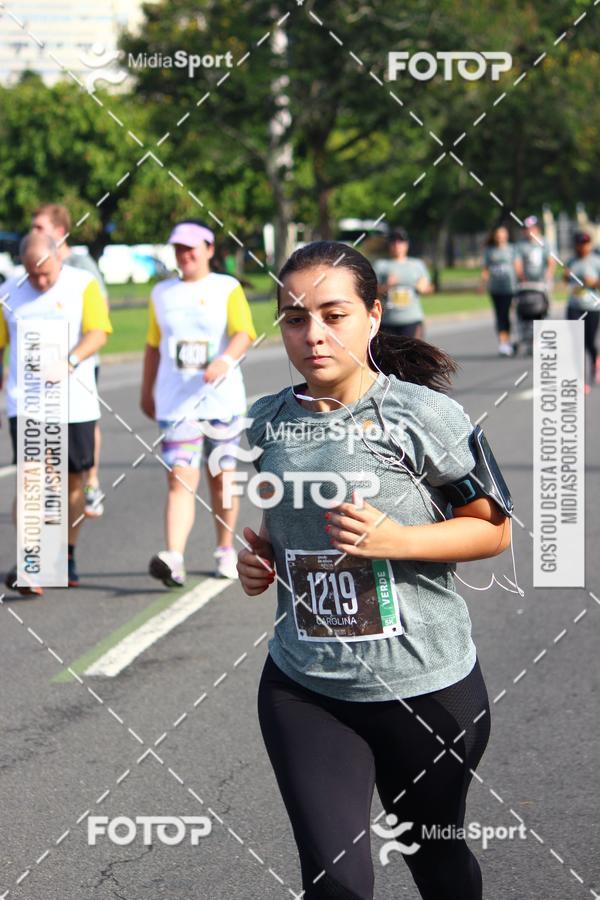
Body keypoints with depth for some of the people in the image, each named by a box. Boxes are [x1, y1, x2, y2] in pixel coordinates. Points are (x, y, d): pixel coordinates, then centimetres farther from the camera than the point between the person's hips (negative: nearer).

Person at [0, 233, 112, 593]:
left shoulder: (84, 286, 0)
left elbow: (98, 333, -12)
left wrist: (70, 361, -30)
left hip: (75, 401, 0)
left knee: (73, 481, 8)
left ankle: (67, 557, 24)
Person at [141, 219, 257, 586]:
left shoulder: (228, 289, 1)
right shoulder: (162, 293, 12)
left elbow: (244, 333, -13)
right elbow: (154, 346, 19)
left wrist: (225, 360, -32)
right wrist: (147, 392, 20)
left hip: (222, 401, -1)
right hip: (176, 404, 1)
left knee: (222, 478, 8)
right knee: (181, 480, -12)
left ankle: (226, 551, 25)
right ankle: (174, 559, -24)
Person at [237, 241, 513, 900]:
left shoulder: (422, 414, -13)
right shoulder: (265, 422, 3)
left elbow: (493, 528, -8)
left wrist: (392, 539, -21)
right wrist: (260, 556, 0)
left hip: (424, 687, -2)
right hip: (303, 689, 3)